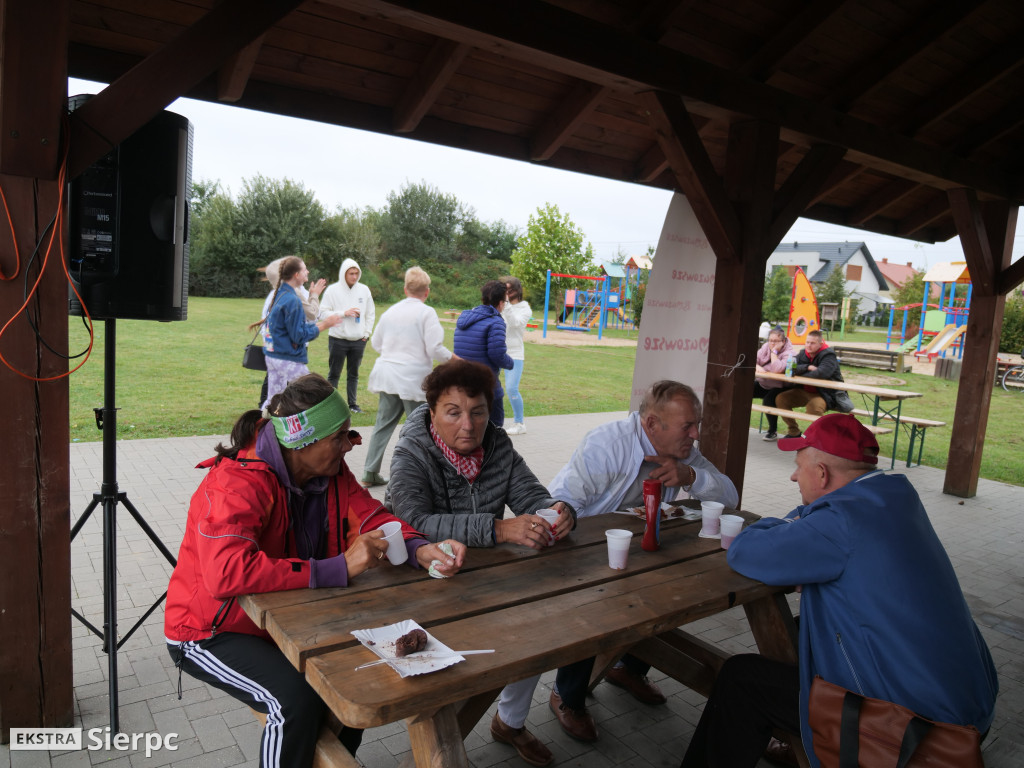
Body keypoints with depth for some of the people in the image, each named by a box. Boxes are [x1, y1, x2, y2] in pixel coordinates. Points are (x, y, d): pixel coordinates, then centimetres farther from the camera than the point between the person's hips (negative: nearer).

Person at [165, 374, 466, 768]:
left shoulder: (329, 468, -7)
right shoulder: (236, 484, -30)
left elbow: (371, 516, -8)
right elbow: (226, 574, -42)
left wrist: (422, 550, -29)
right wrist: (340, 568, -42)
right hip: (212, 632, -7)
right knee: (298, 696, -28)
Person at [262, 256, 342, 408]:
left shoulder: (279, 294, 10)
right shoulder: (292, 300, -18)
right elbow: (299, 335, -17)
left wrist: (321, 323, 12)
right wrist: (323, 325, -10)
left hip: (272, 355, 9)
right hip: (288, 360, -9)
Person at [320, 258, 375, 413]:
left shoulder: (364, 290, 6)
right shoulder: (333, 290, -4)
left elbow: (371, 313, 11)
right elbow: (323, 312, -7)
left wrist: (367, 333, 4)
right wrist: (344, 313, -15)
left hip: (358, 340, 3)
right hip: (338, 339, -3)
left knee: (354, 374, 12)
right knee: (334, 374, 5)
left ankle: (352, 403, 21)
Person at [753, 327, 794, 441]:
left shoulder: (789, 353, -16)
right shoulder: (766, 347, 4)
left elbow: (777, 369, -32)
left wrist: (774, 351, -24)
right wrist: (757, 366, -24)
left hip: (777, 387, -6)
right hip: (761, 383, 6)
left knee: (768, 401, -33)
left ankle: (773, 430, -11)